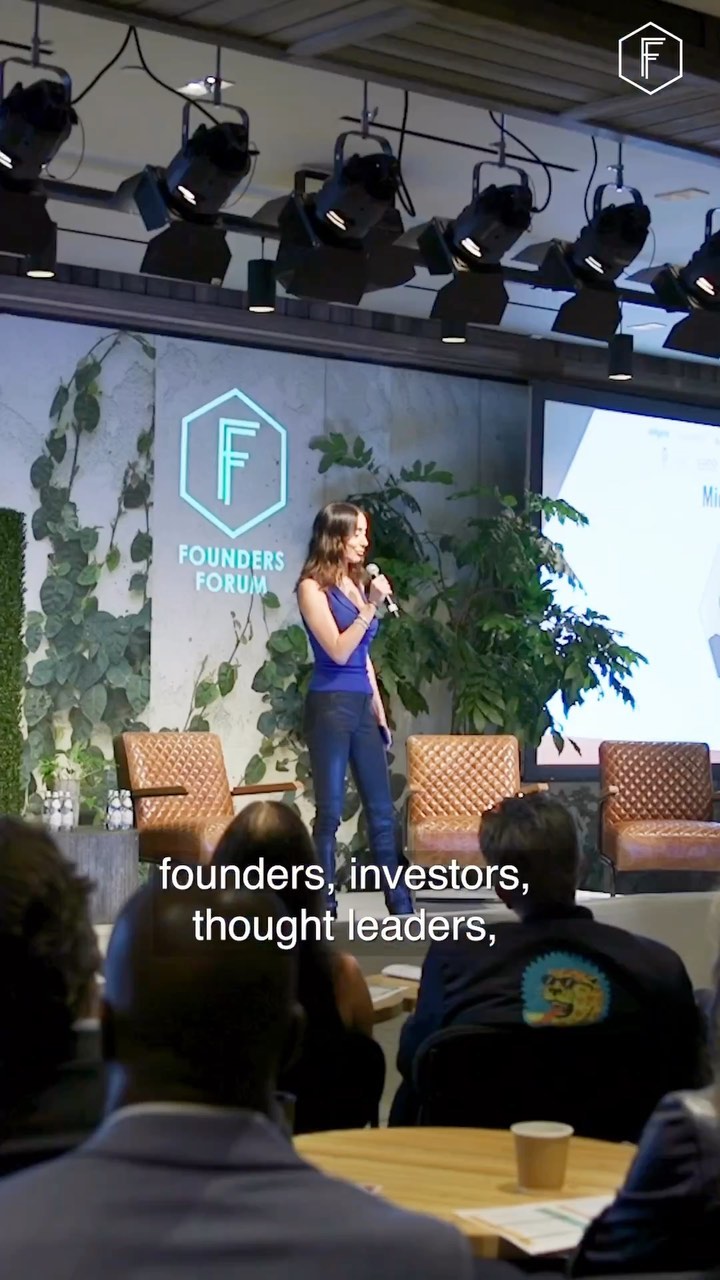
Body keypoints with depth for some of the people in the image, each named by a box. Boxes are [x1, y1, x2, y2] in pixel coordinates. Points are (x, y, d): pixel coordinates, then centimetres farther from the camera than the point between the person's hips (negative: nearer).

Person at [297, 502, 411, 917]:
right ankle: (325, 908, 3)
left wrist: (380, 713, 19)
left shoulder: (356, 585, 15)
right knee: (330, 809, -4)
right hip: (330, 705, -7)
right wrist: (371, 607, -18)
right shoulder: (313, 587, -6)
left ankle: (401, 906, 12)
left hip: (363, 705, 7)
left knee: (383, 810, 7)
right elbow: (339, 651, -15)